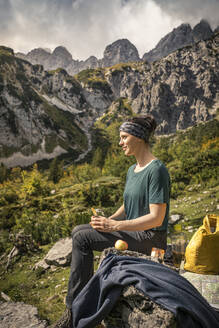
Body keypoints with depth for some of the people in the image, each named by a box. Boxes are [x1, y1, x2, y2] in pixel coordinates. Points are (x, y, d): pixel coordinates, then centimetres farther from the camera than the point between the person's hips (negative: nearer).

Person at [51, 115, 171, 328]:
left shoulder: (156, 170, -18)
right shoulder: (132, 170, 11)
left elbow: (156, 218, -23)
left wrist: (114, 226, -23)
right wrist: (109, 219, -2)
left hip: (151, 238, -9)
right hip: (133, 231, 9)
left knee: (82, 239, -18)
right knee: (78, 231, 0)